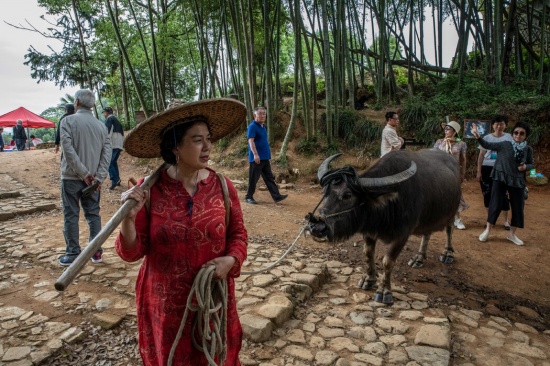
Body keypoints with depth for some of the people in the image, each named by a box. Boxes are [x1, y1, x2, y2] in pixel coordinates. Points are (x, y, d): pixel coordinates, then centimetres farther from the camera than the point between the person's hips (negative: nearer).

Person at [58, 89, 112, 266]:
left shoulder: (68, 120, -6)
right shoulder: (100, 125, 5)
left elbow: (68, 149, -16)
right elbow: (107, 152, -2)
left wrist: (84, 173, -14)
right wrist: (99, 177, -6)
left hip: (71, 177, -3)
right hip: (93, 178, 3)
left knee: (71, 216, 5)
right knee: (93, 214, 10)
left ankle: (73, 254, 10)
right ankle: (96, 252, 14)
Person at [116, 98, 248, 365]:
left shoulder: (221, 186, -9)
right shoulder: (149, 190, -14)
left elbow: (238, 233, 2)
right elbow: (132, 253, -10)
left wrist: (232, 259, -17)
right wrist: (129, 217, -28)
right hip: (165, 300, -1)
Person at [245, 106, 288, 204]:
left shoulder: (263, 126, 14)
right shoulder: (252, 126, -11)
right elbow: (251, 141, -20)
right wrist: (255, 154, -28)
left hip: (265, 157, 9)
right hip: (256, 158, -8)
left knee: (270, 178, 7)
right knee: (253, 179, 1)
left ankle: (277, 196, 8)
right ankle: (249, 197, 13)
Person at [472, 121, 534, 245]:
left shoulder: (528, 149, -1)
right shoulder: (504, 145, -8)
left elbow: (531, 164, 10)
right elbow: (487, 145, -11)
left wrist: (525, 167, -13)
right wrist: (478, 137, -27)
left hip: (517, 181, 3)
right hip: (501, 179, -3)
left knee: (517, 207, 7)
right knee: (495, 204, 0)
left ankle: (512, 234, 24)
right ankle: (487, 231, 14)